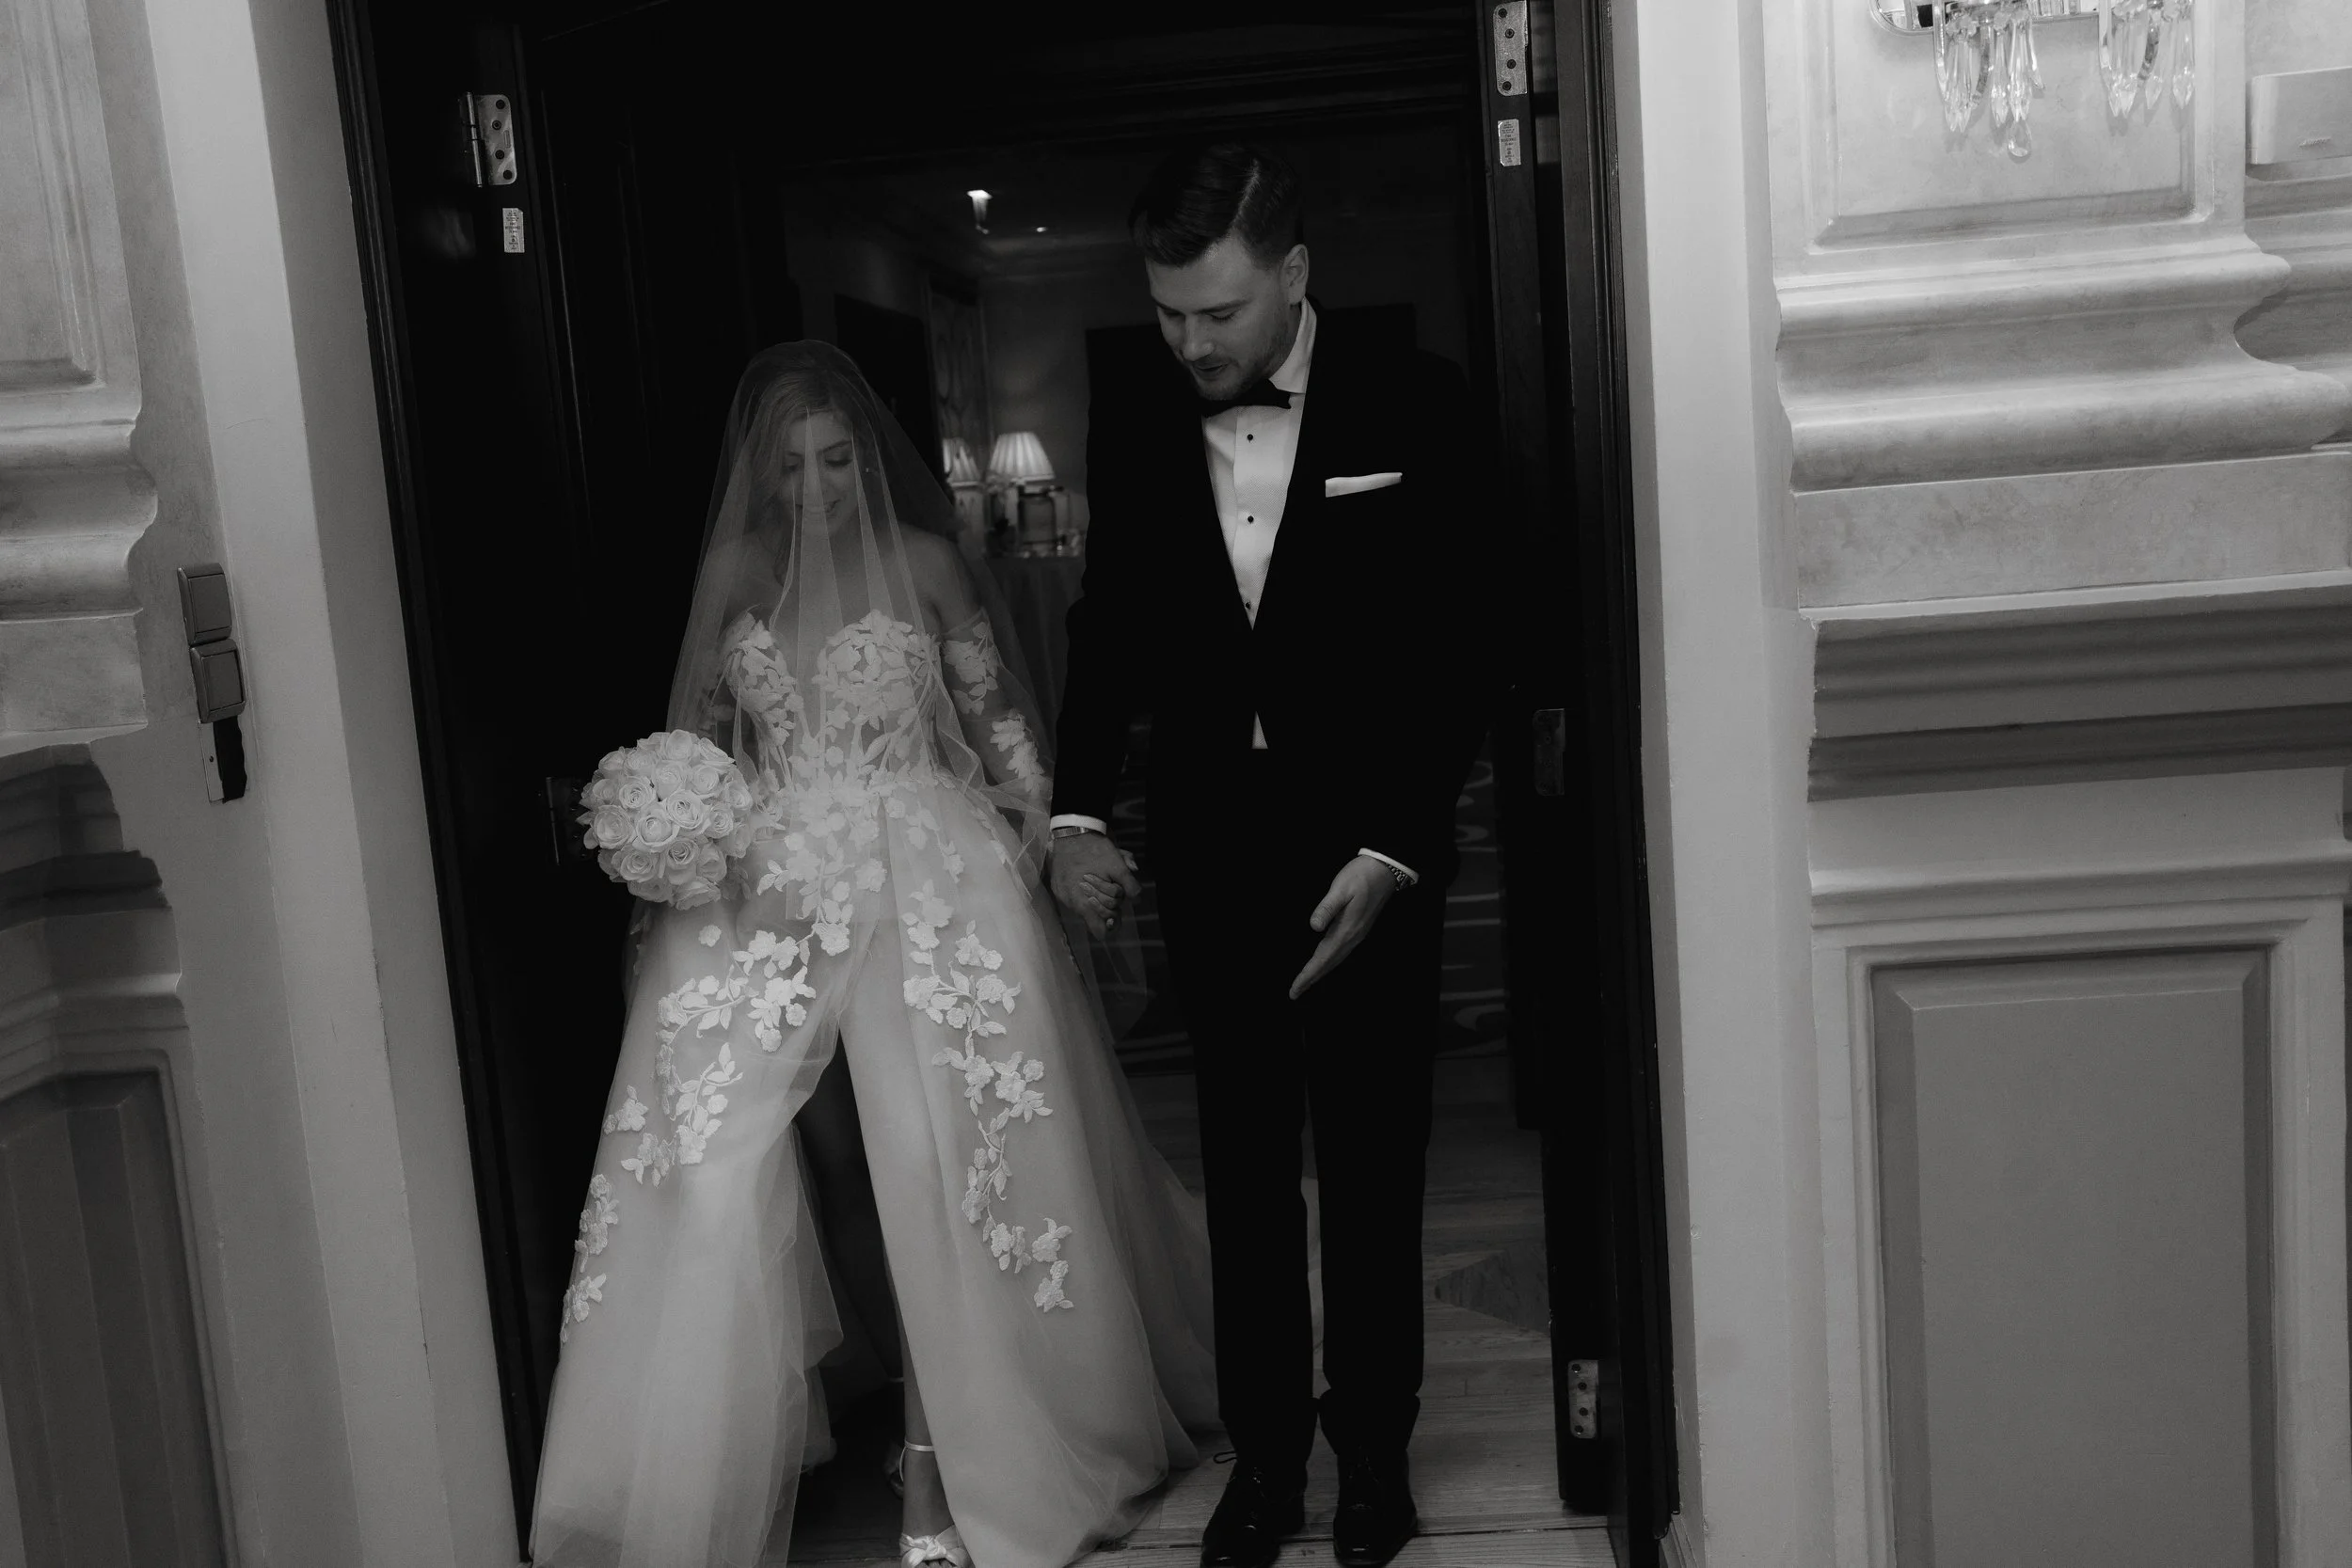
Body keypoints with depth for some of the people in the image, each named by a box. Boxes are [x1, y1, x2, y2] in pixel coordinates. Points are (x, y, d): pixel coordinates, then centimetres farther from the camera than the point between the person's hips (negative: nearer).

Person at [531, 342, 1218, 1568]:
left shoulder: (924, 562, 2)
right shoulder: (733, 570, 8)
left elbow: (1002, 720, 7)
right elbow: (692, 732, 15)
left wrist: (1038, 846, -1)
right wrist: (674, 837, -2)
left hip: (929, 881, -1)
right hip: (766, 885, 2)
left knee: (943, 1173, -3)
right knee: (712, 1180, -8)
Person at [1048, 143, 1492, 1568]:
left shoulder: (1411, 408, -6)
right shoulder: (1134, 435, 3)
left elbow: (1457, 650, -8)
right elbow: (1108, 638, 9)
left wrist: (1390, 851, -15)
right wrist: (1078, 813, -3)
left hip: (1369, 846, -2)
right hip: (1208, 849, 3)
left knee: (1373, 1167, 9)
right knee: (1245, 1167, 11)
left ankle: (1375, 1448, 26)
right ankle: (1265, 1448, 26)